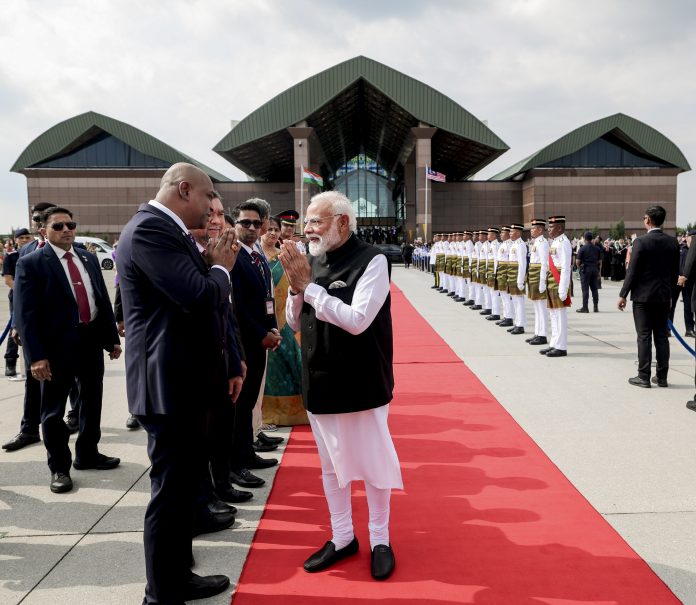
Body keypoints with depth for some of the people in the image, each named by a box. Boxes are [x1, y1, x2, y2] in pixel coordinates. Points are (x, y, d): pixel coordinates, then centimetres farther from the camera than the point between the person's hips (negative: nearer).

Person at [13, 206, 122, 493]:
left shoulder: (88, 259, 10)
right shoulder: (30, 263, -8)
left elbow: (103, 300, 13)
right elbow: (25, 314, -13)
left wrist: (113, 338, 10)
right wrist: (36, 356, -19)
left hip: (92, 339, 6)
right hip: (58, 344, -6)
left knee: (92, 401, 17)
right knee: (54, 410, 6)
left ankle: (87, 454, 35)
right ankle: (59, 467, 22)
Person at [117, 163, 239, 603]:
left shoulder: (168, 230, 14)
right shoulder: (150, 228, -18)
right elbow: (199, 297, -26)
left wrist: (212, 263, 2)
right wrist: (222, 267, -7)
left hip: (185, 380, 11)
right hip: (170, 383, -11)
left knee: (183, 484, 20)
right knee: (171, 490, 1)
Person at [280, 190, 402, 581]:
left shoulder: (371, 261, -13)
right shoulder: (312, 262, 5)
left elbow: (357, 320, -23)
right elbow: (294, 322, 8)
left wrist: (308, 286, -19)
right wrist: (296, 288, -11)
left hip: (361, 385, -6)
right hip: (320, 383, 6)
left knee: (372, 461, 8)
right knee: (331, 463, 16)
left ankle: (380, 540, 27)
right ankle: (343, 538, 32)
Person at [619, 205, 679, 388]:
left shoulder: (641, 241, -12)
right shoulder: (673, 242, 3)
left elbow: (632, 271, -12)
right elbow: (675, 272, 9)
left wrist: (623, 294, -4)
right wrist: (670, 293, 19)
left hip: (643, 296, -5)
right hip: (664, 296, 5)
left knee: (644, 337, 0)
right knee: (662, 336, 9)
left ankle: (644, 377, 3)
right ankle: (662, 377, 15)